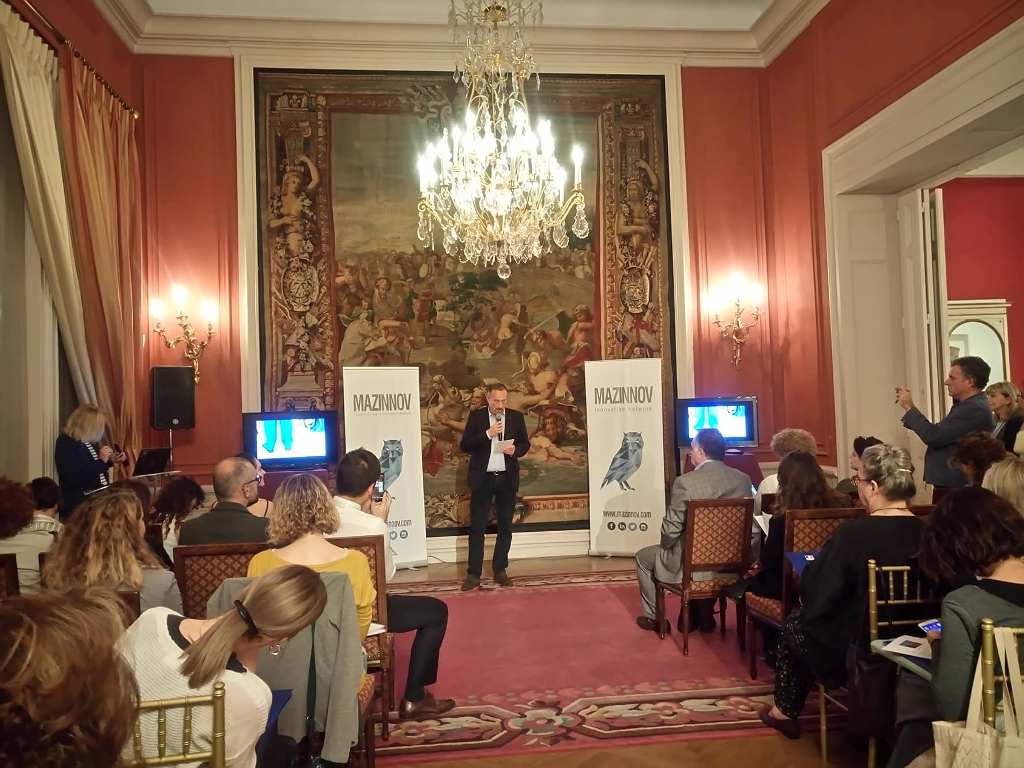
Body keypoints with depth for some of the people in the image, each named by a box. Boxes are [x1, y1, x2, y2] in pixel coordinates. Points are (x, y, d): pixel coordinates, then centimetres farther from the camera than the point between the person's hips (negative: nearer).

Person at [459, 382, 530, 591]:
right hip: (482, 479, -2)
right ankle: (473, 574, 3)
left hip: (507, 478, 2)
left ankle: (500, 570, 20)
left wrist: (515, 450, -12)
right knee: (477, 527, -1)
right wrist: (487, 434, -17)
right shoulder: (476, 416, 0)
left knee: (505, 527, 8)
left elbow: (525, 444, 10)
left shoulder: (516, 417, 5)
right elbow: (464, 446, -5)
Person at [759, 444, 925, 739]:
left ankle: (784, 712, 35)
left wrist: (808, 573, 5)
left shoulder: (852, 533, -27)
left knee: (794, 625, 21)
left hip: (856, 650, -6)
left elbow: (815, 596, -18)